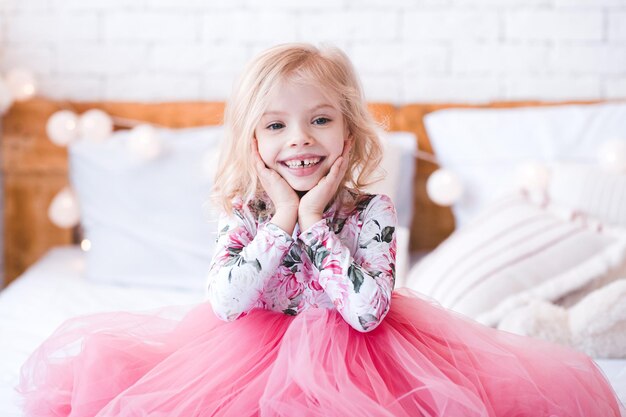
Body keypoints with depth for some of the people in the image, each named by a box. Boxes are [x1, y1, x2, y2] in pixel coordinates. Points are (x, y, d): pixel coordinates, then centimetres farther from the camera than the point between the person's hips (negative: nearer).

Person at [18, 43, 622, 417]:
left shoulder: (371, 212, -13)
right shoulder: (243, 213, -6)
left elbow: (367, 312, -25)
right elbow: (223, 303, -20)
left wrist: (314, 222, -24)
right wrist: (281, 221, -21)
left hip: (350, 357, -2)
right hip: (254, 353, 2)